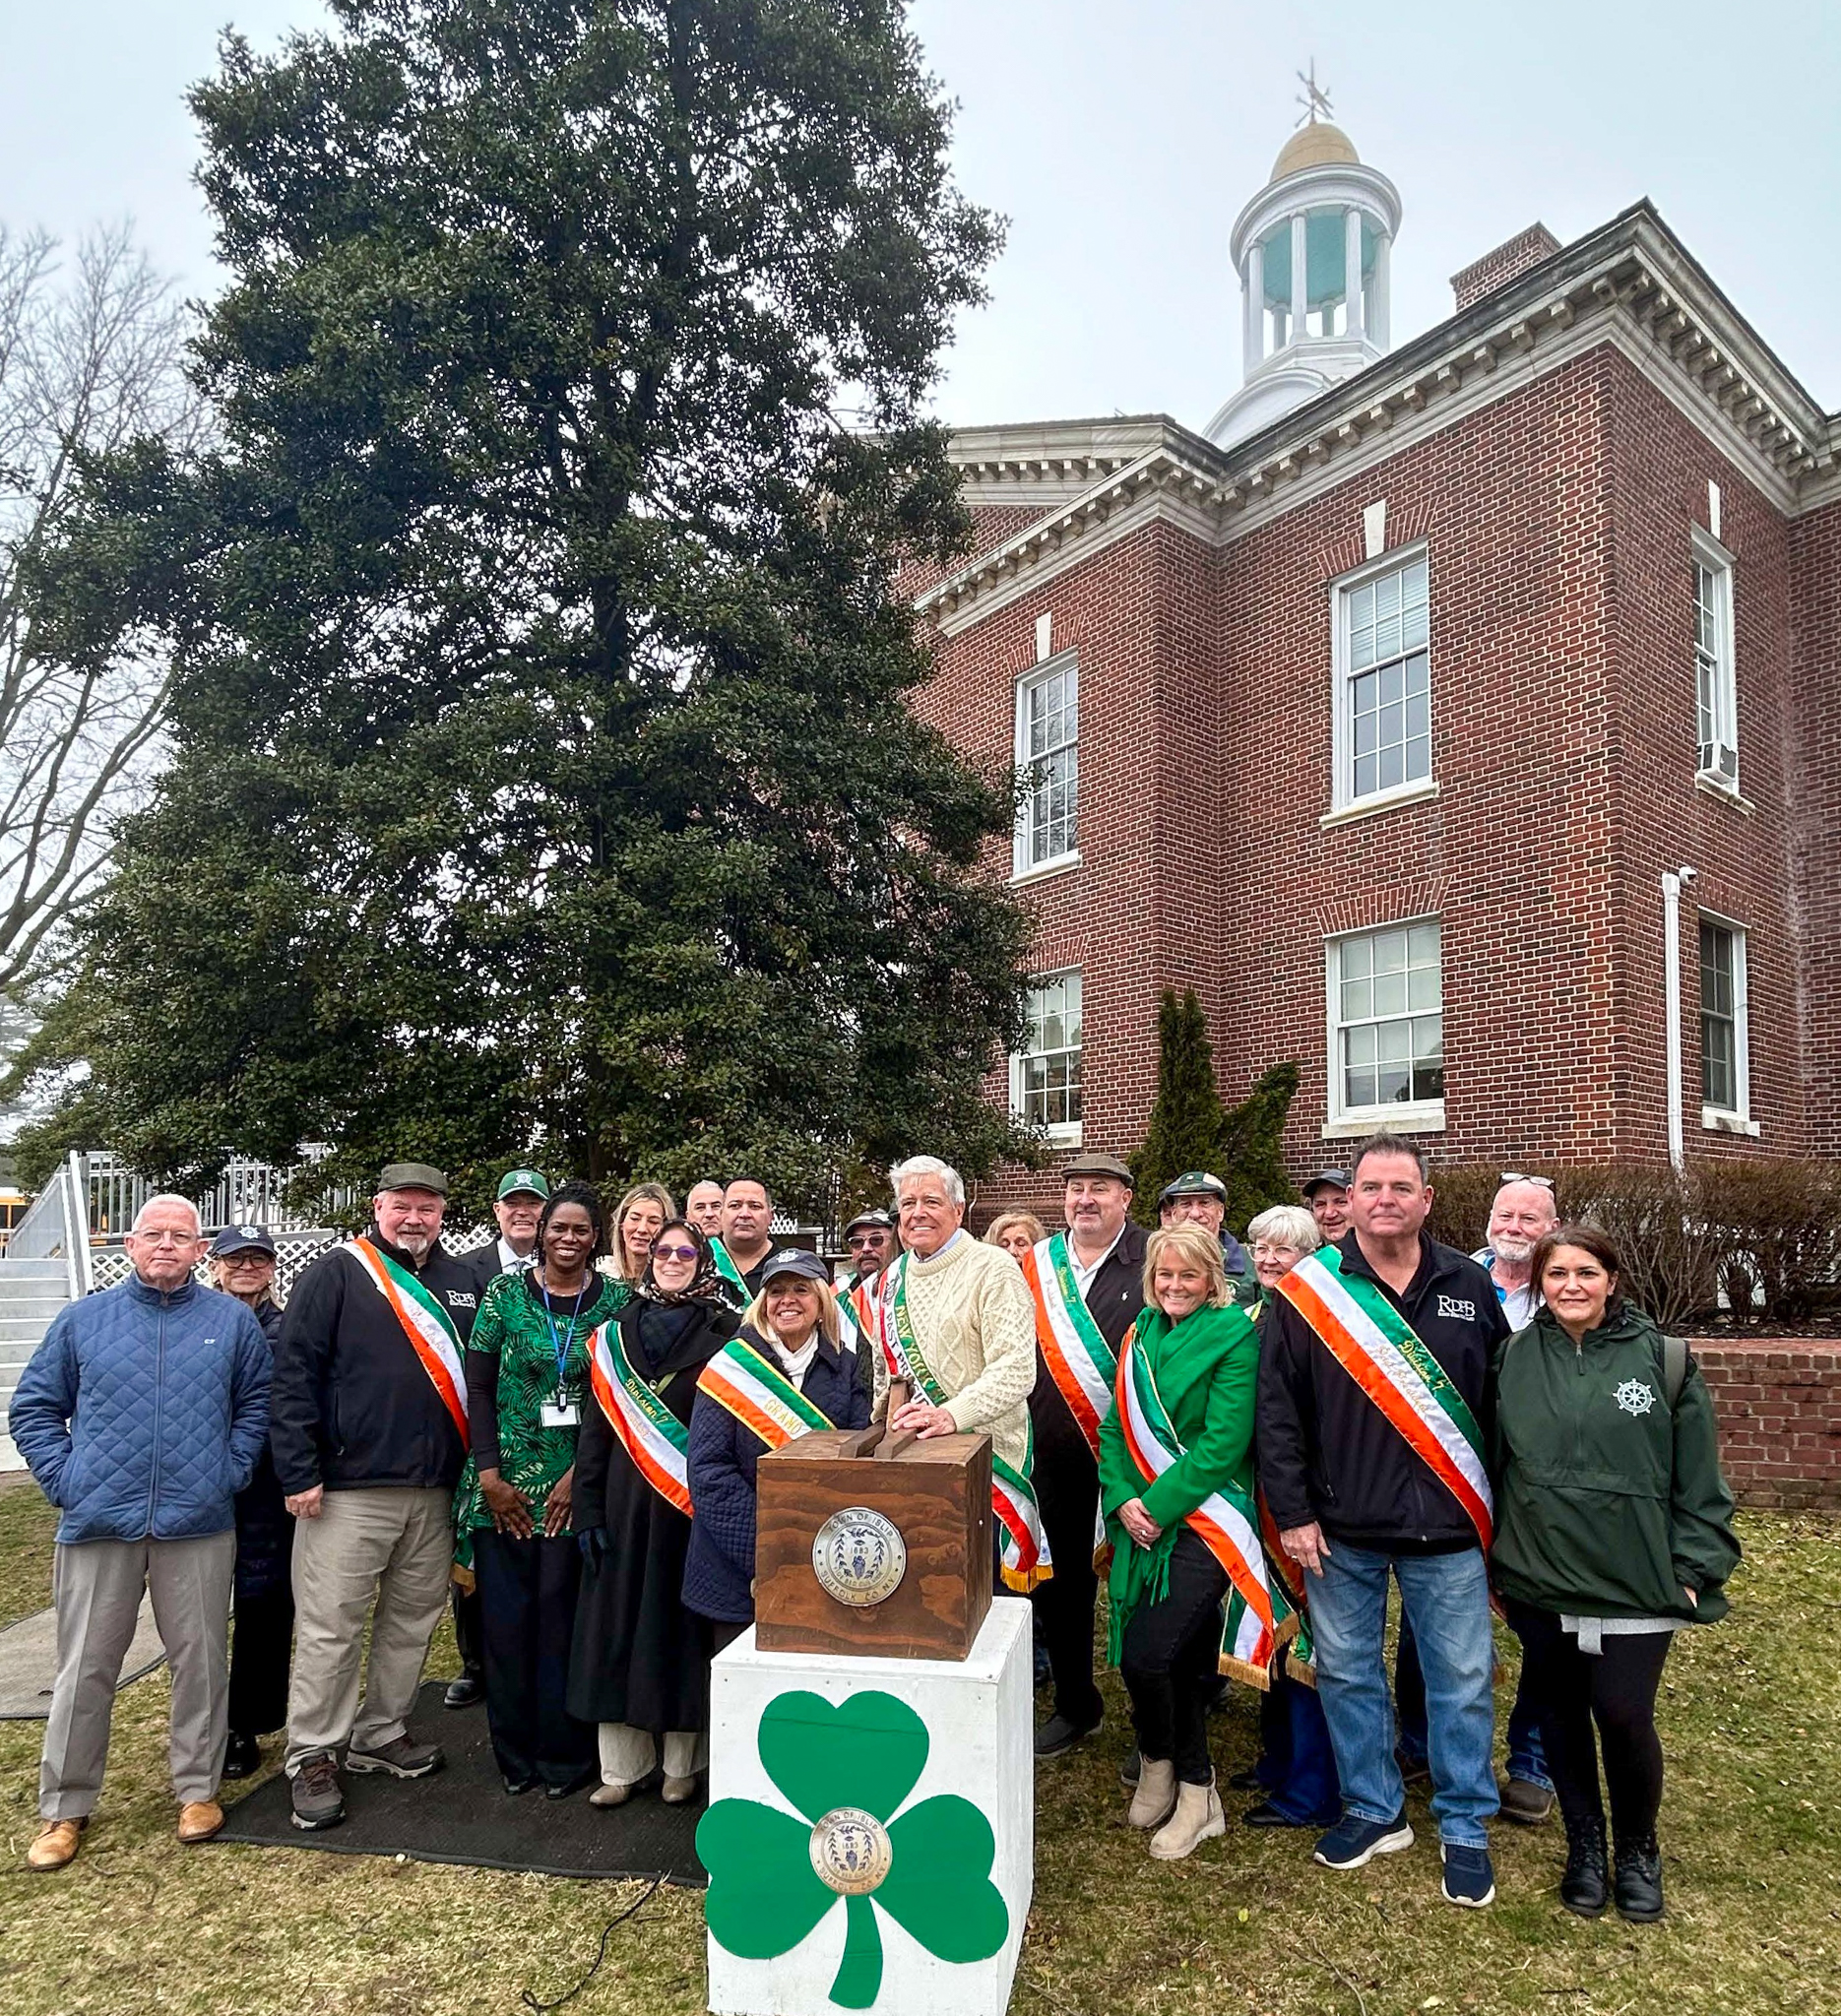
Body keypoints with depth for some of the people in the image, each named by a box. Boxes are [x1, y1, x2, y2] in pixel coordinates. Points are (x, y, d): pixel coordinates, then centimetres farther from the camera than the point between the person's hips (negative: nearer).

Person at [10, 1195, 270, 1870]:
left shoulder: (231, 1320, 5)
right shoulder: (84, 1319, 6)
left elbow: (259, 1402, 10)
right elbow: (32, 1408, 9)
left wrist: (230, 1470, 0)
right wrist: (64, 1478, -1)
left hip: (198, 1525, 0)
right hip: (98, 1524, 0)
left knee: (200, 1661, 7)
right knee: (84, 1670, 7)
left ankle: (197, 1788, 23)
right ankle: (64, 1808, 23)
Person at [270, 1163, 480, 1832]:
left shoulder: (464, 1283, 10)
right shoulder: (336, 1274, -5)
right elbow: (294, 1372, -9)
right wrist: (300, 1473, -13)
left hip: (435, 1490, 5)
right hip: (348, 1487, -5)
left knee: (412, 1619, 14)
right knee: (330, 1626, 1)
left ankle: (382, 1733, 30)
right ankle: (313, 1757, 16)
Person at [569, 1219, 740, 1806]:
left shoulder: (726, 1333, -2)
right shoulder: (613, 1335, 7)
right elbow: (595, 1426, 7)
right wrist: (588, 1509, 1)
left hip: (693, 1507, -3)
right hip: (625, 1505, 3)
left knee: (684, 1626, 5)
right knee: (617, 1625, 7)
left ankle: (683, 1765, 20)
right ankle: (621, 1766, 20)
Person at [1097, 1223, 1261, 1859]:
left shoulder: (1234, 1337, -8)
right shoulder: (1140, 1337, 10)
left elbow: (1223, 1443, -14)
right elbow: (1115, 1428, 10)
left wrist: (1159, 1505, -16)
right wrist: (1123, 1499, -6)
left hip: (1205, 1517, -5)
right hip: (1142, 1521, 5)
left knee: (1145, 1656, -15)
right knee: (1179, 1657, 8)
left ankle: (1158, 1763, 14)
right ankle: (1194, 1790, 31)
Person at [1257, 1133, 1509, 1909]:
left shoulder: (1469, 1287, 3)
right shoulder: (1306, 1291, -4)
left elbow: (1500, 1403, 7)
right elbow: (1277, 1411, -3)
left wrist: (1501, 1512, 6)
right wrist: (1293, 1513, -6)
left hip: (1448, 1530, 1)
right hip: (1342, 1530, 0)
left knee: (1462, 1680, 8)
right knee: (1347, 1674, 11)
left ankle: (1465, 1828, 27)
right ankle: (1374, 1810, 31)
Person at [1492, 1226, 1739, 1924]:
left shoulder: (1664, 1361, -3)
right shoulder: (1512, 1360, 2)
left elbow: (1698, 1479, 1)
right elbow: (1491, 1463, 8)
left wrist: (1694, 1570, -3)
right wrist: (1494, 1559, 8)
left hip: (1635, 1584, -2)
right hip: (1539, 1582, 2)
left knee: (1625, 1719, -3)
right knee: (1561, 1716, 12)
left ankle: (1638, 1850, 25)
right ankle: (1585, 1847, 33)